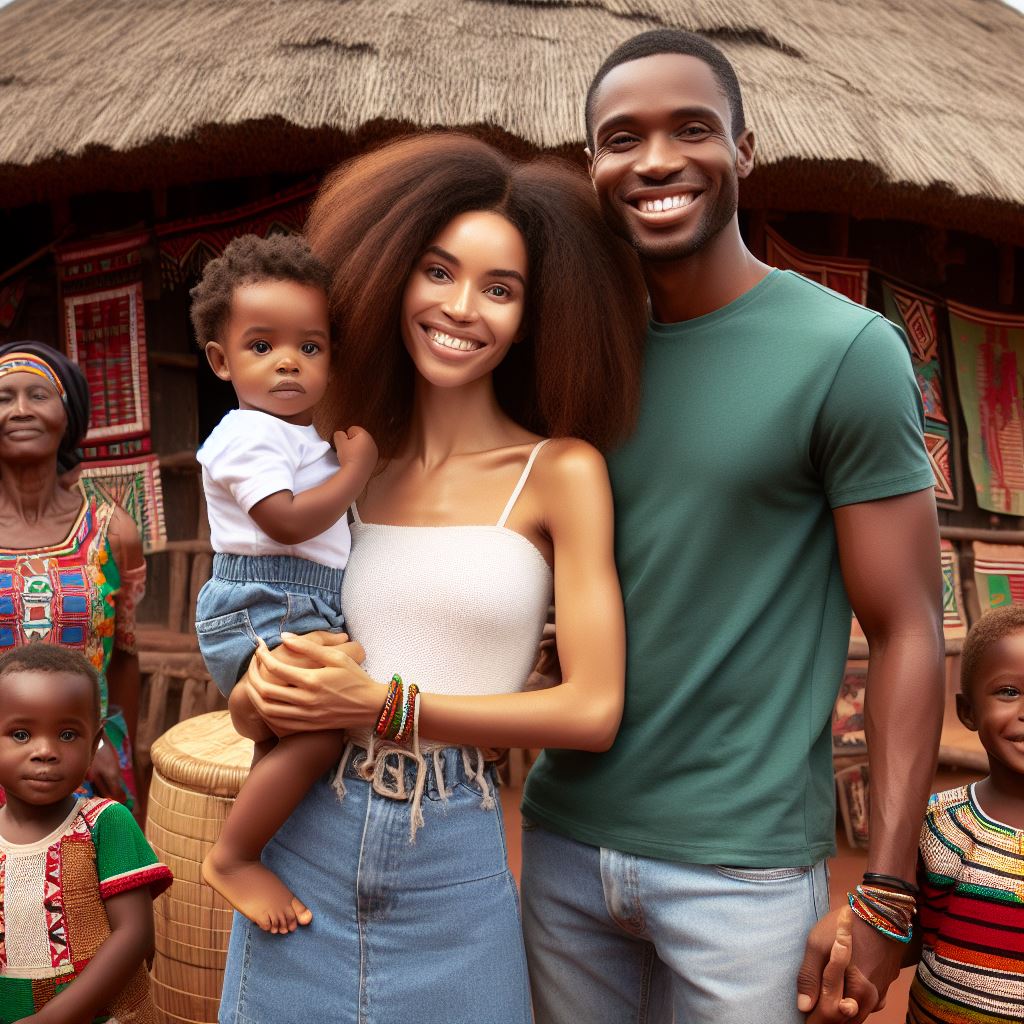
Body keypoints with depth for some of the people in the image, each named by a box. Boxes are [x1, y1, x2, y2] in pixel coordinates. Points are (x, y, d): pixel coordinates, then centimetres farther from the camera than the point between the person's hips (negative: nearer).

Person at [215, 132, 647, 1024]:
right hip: (303, 848, 3)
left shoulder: (561, 471, -7)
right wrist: (271, 681, -12)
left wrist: (385, 706, -14)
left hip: (454, 866, -3)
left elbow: (593, 711, -11)